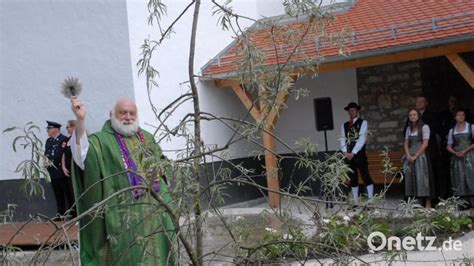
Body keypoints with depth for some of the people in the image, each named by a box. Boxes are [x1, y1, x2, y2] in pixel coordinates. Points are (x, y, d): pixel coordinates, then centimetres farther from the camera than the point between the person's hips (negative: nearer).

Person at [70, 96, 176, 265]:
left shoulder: (147, 138, 14)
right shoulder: (102, 141, -4)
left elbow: (162, 164, 24)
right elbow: (82, 155, -24)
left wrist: (159, 174, 0)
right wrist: (80, 120, -36)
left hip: (153, 209, 6)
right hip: (124, 212, -5)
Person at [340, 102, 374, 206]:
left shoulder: (363, 123, 0)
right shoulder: (344, 125, 14)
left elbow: (362, 139, -10)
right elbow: (342, 139, 5)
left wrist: (353, 152, -17)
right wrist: (345, 152, -12)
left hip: (360, 154, -5)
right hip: (348, 155, 5)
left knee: (366, 176, -5)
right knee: (352, 178, 7)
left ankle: (371, 200, 0)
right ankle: (355, 201, 12)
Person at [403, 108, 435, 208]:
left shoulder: (424, 127, -3)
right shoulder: (409, 129, 14)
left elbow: (425, 144, -10)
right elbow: (406, 144, 11)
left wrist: (415, 156, -14)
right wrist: (408, 155, -6)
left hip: (421, 156, -5)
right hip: (410, 157, 5)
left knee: (422, 179, -8)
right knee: (411, 180, 0)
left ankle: (428, 205, -6)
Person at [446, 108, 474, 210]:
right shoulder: (452, 131, 13)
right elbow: (449, 146, 11)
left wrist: (465, 151, -13)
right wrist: (455, 153, -8)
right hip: (457, 158, 3)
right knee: (460, 180, 0)